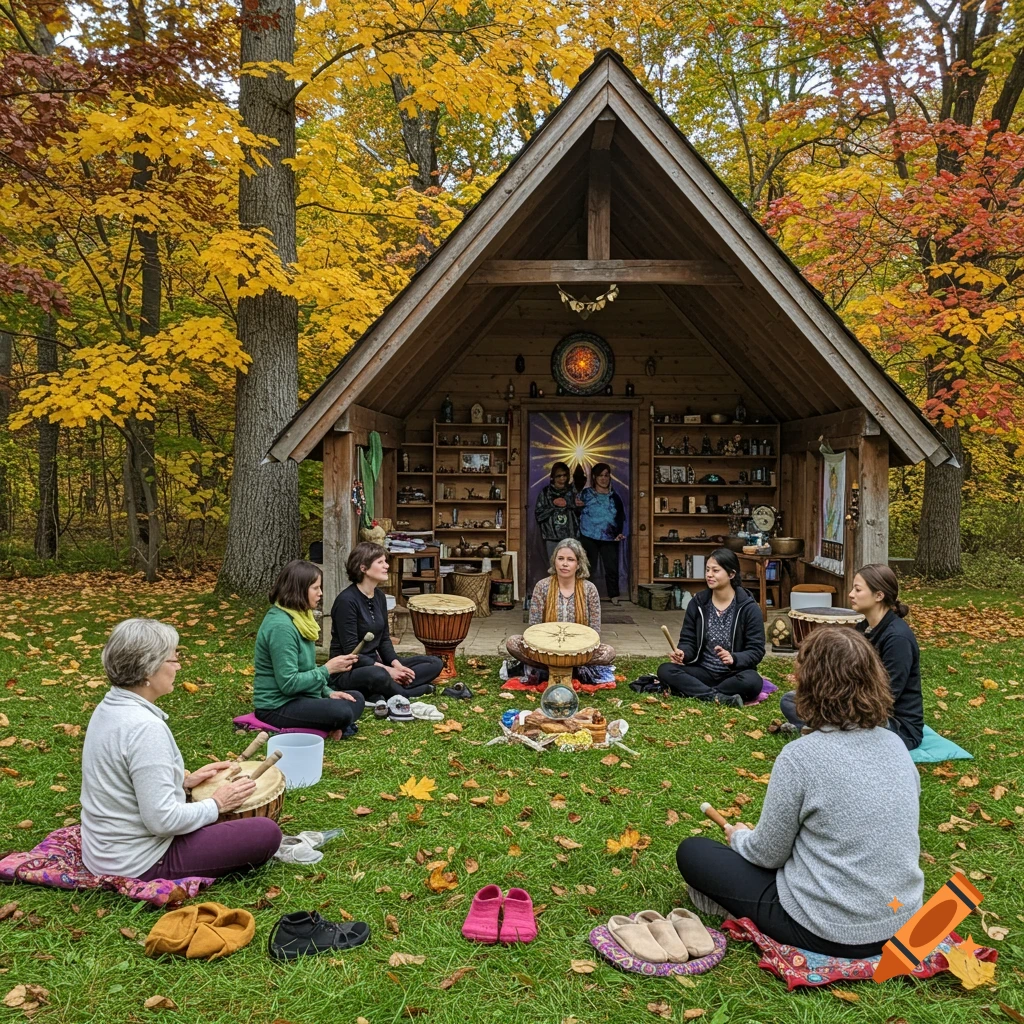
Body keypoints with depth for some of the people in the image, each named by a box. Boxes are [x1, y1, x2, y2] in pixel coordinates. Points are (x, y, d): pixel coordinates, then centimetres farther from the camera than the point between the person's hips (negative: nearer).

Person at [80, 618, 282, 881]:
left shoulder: (109, 707, 0)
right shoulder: (145, 728, -29)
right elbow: (162, 819, -29)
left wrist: (183, 780, 8)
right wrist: (216, 804, -14)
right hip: (140, 865, -10)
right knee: (267, 833, -7)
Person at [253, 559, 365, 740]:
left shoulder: (299, 616, 10)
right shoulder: (280, 626, -22)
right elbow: (288, 683, -25)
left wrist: (328, 692, 3)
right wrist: (327, 669, -18)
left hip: (298, 698, 10)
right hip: (278, 707, -10)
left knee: (356, 698, 11)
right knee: (341, 712, -28)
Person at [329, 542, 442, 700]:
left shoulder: (379, 595, 7)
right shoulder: (347, 600, -18)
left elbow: (384, 639, 11)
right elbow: (351, 651, -21)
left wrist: (397, 665, -7)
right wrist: (386, 670, -23)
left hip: (376, 664, 9)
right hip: (348, 671, -9)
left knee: (434, 663, -1)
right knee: (378, 675, -43)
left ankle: (386, 694, -17)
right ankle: (408, 695, -16)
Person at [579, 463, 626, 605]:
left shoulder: (614, 497, 12)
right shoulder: (586, 494, 4)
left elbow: (621, 518, 14)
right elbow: (578, 514, -2)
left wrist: (620, 533, -4)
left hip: (609, 539, 2)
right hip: (589, 538, -2)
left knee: (612, 567, -3)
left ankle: (614, 596, 8)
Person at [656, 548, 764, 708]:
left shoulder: (748, 607, -8)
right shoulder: (697, 603, 2)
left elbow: (757, 651, -10)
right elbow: (688, 641, 5)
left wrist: (734, 659, -30)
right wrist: (683, 653, -19)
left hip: (734, 674, -3)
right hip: (703, 671, 3)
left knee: (752, 681, -36)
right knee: (665, 670, -22)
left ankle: (693, 691, -22)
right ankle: (718, 697, -30)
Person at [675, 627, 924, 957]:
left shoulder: (800, 756, -22)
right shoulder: (895, 745, -3)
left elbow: (767, 855, -11)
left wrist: (739, 837, 11)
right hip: (903, 921, 6)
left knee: (692, 852, 9)